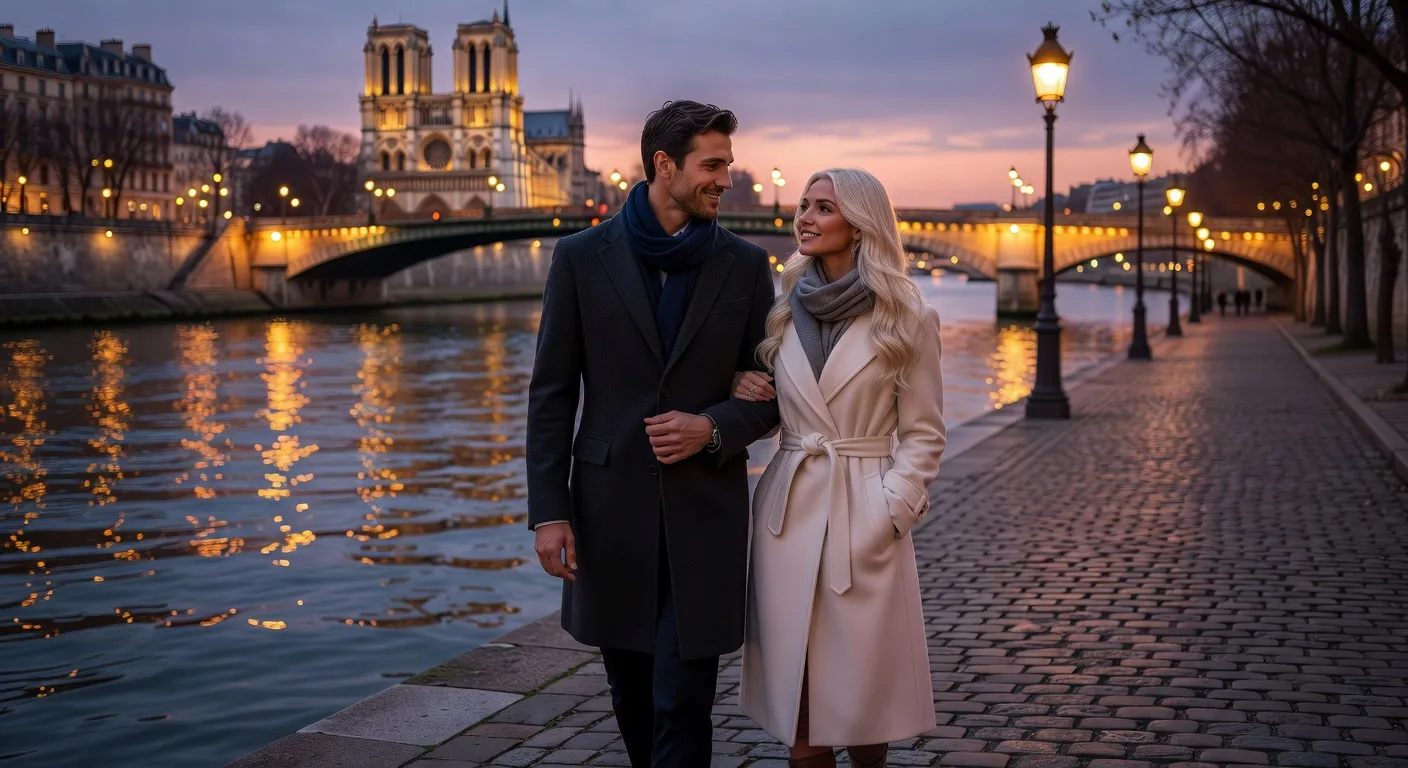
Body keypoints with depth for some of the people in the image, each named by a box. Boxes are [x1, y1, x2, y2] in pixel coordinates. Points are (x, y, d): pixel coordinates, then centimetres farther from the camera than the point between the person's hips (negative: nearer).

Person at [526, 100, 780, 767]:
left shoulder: (746, 266, 2)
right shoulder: (582, 258, -1)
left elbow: (771, 391, 7)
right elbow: (551, 394, 0)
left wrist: (714, 428, -14)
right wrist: (548, 510, -6)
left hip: (705, 511, -1)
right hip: (611, 509, 1)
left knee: (683, 698, -5)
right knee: (631, 692, 14)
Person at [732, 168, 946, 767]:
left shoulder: (908, 318, -3)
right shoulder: (784, 308, 8)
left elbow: (923, 435, 1)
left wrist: (888, 513, -10)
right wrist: (739, 389, -2)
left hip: (866, 515, -3)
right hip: (789, 509, 3)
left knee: (862, 686, 3)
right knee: (798, 692, 4)